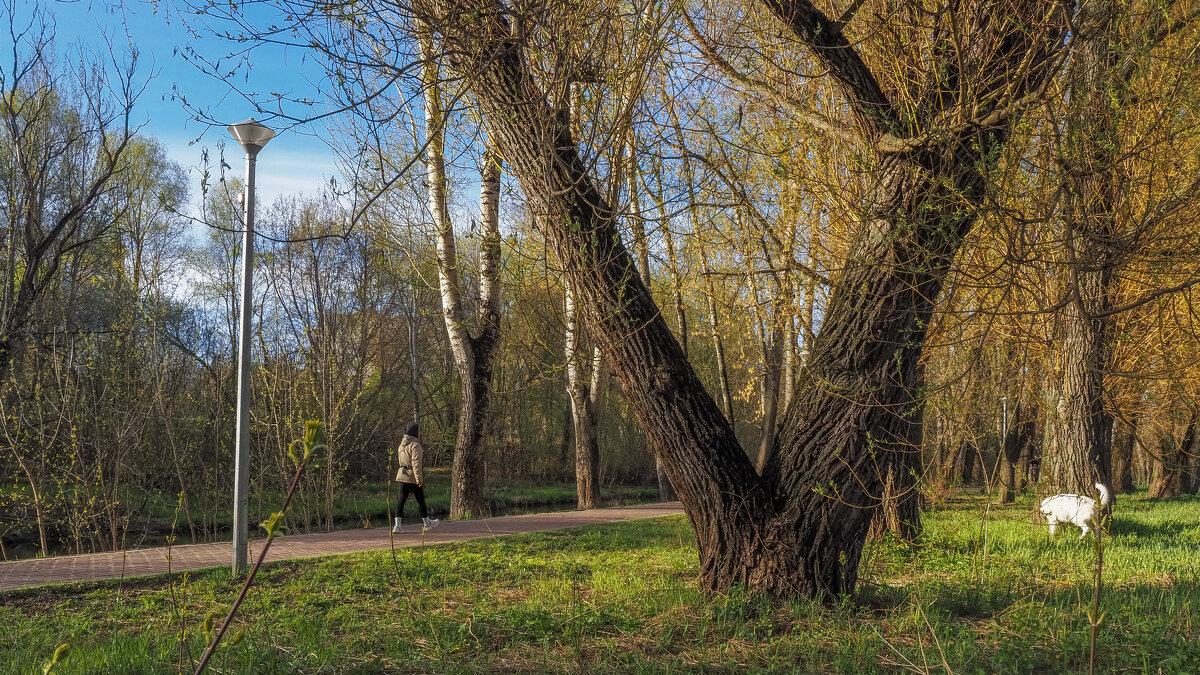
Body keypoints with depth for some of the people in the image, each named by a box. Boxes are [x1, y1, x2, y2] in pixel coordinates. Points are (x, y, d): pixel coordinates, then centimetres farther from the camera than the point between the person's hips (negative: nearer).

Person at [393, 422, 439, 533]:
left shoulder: (402, 445, 11)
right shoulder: (415, 445, -15)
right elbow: (416, 463, -22)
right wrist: (419, 478, -23)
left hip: (402, 476, 7)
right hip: (413, 477, -7)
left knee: (401, 500, 4)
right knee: (420, 500, 9)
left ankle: (397, 526, -5)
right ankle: (427, 523, 26)